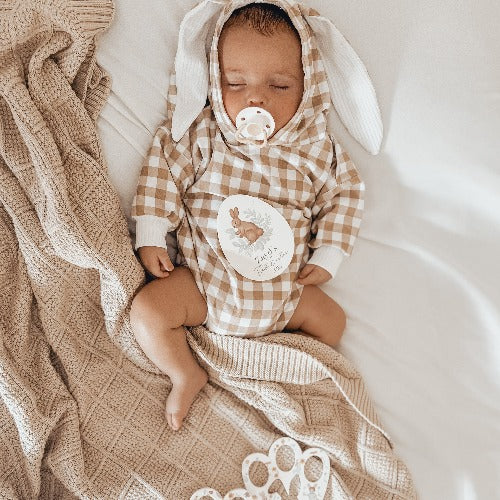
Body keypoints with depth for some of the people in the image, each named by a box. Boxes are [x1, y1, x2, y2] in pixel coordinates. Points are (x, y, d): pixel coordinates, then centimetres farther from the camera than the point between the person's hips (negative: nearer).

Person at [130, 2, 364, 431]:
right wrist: (151, 239, -9)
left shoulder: (316, 151, -6)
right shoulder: (201, 137, -8)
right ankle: (187, 375, 7)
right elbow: (162, 172, -4)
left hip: (284, 290, 2)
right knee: (147, 311, -15)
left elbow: (344, 194, 4)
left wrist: (327, 258, -2)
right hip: (202, 282, -1)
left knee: (332, 321, -4)